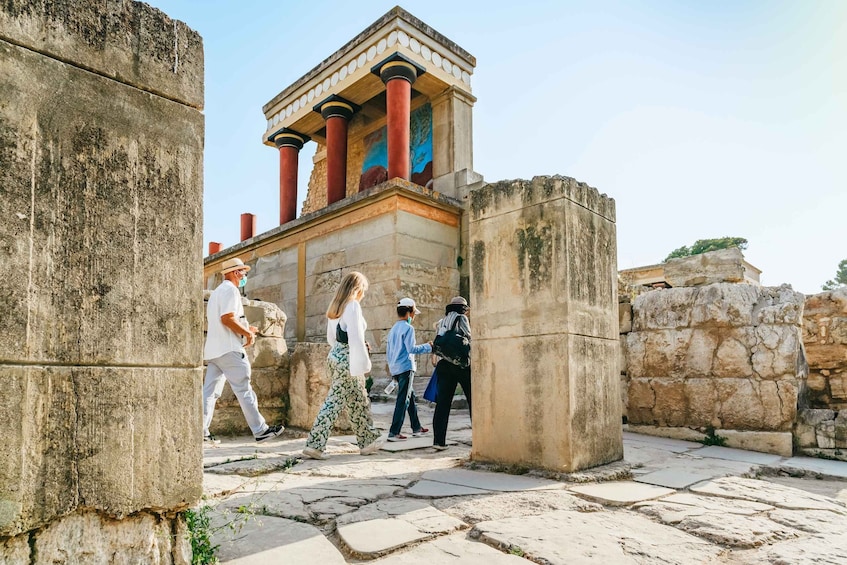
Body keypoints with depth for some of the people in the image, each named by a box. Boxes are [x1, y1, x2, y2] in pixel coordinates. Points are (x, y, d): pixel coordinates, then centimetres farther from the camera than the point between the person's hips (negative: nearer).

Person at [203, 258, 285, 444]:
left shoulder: (217, 292, 24)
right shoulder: (230, 289, -8)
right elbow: (227, 318, -20)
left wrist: (245, 328, 22)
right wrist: (248, 333, -10)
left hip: (213, 349, 10)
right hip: (229, 349, -10)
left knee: (210, 391, 6)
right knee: (244, 390, -5)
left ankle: (201, 432, 4)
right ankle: (260, 430, 0)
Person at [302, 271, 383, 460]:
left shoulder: (334, 307, 13)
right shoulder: (353, 305, -13)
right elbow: (356, 338, -19)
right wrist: (363, 364, -14)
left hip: (335, 356, 9)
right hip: (347, 360, -9)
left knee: (357, 401, 16)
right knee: (333, 402, 1)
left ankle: (368, 441, 25)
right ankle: (314, 444, 8)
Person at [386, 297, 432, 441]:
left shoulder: (393, 329, 15)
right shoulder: (408, 328, -10)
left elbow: (388, 351, 17)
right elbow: (411, 348, -18)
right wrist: (428, 347, -8)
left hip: (395, 368, 9)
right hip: (406, 367, -9)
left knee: (411, 397, 18)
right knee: (403, 400, -6)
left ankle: (416, 428, 27)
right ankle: (394, 433, -7)